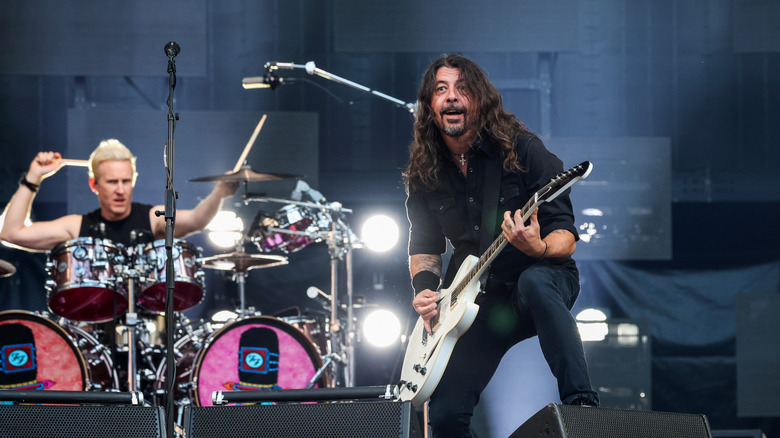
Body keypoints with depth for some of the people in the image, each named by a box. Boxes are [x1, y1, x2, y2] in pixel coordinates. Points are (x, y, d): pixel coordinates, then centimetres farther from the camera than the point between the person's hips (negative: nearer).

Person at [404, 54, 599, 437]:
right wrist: (425, 288, -4)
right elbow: (424, 245, 16)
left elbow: (566, 236, -14)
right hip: (477, 300, 4)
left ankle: (582, 404, -42)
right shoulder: (424, 174, 2)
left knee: (533, 281, -42)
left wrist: (539, 248, -37)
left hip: (545, 280, -4)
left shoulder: (522, 150, -11)